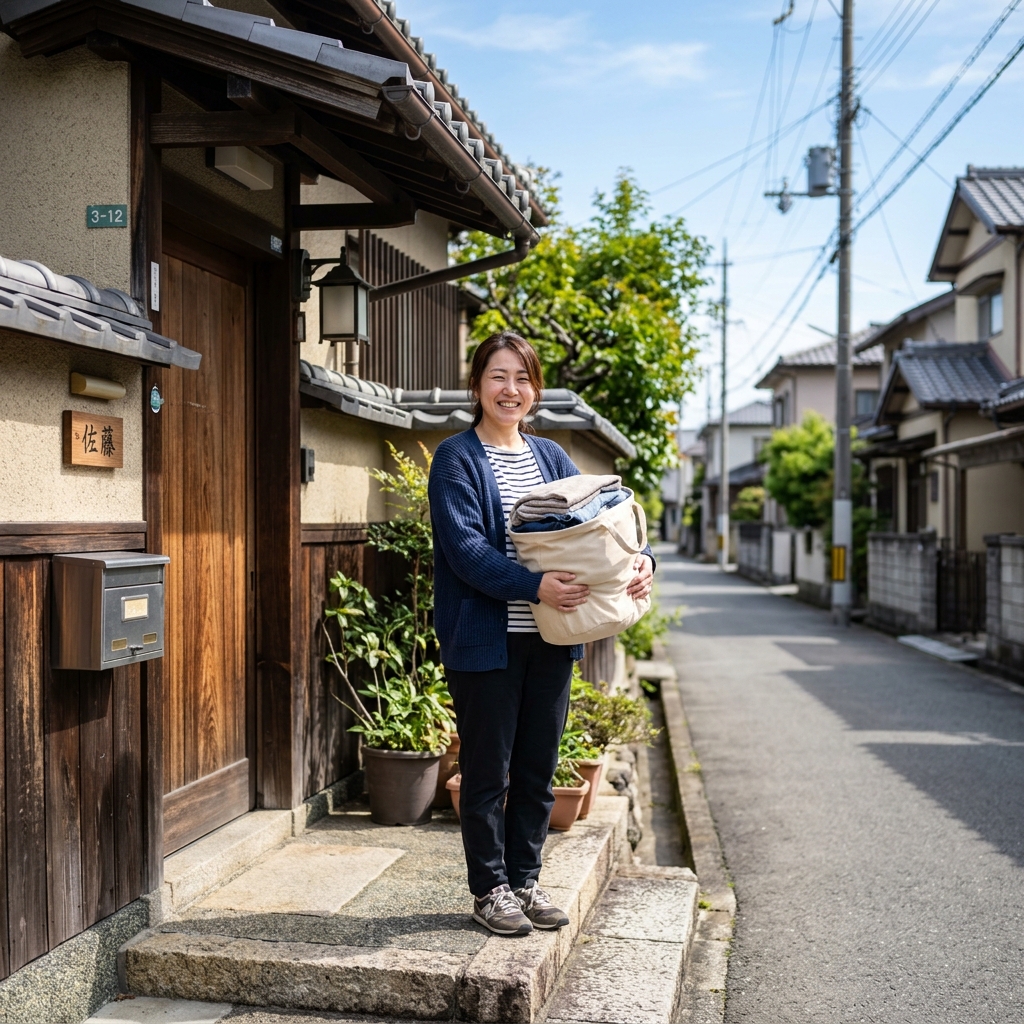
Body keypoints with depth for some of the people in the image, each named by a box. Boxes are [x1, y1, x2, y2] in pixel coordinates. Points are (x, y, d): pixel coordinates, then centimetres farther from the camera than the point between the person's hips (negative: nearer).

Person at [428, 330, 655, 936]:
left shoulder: (551, 458, 13)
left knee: (538, 767, 13)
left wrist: (640, 559, -14)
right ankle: (490, 888, 19)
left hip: (550, 637, 6)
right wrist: (533, 587, -29)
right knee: (488, 769, 5)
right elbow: (465, 548, -17)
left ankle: (524, 879, 28)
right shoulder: (457, 459, -5)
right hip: (485, 640, -5)